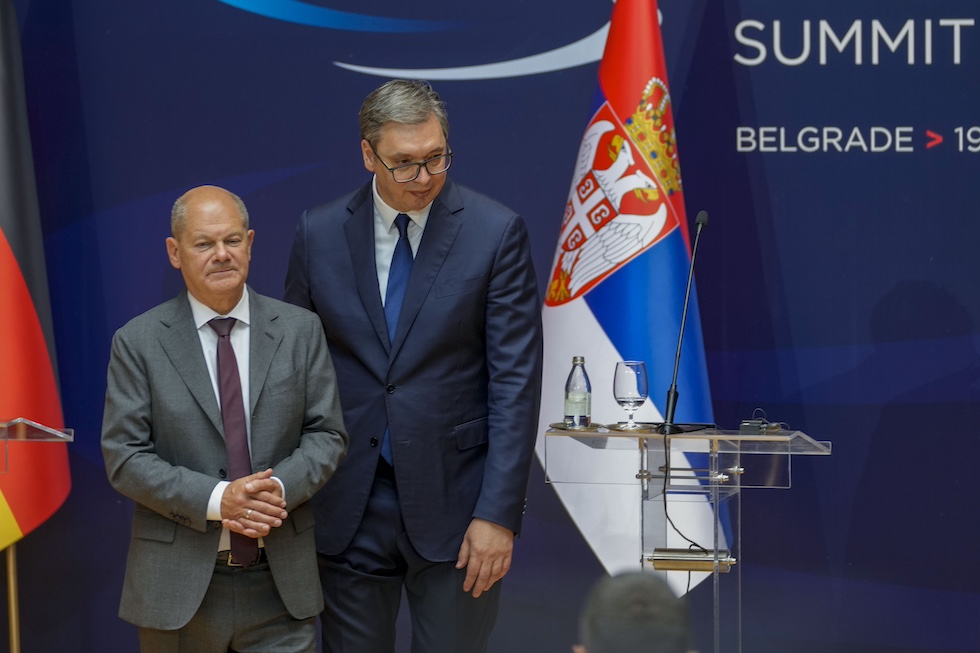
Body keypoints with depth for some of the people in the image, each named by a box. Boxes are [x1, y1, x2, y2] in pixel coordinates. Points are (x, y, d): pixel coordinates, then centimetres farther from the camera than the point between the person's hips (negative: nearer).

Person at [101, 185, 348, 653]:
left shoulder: (299, 330, 4)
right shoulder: (138, 342, -1)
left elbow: (327, 434, 4)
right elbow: (123, 457, -6)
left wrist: (280, 488, -15)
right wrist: (216, 499, -18)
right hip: (179, 585, -1)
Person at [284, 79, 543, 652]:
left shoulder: (496, 232, -5)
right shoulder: (320, 233, 4)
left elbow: (516, 381, -7)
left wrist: (498, 515, -13)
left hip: (453, 505, -2)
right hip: (347, 510, 3)